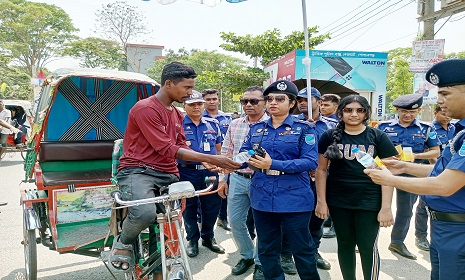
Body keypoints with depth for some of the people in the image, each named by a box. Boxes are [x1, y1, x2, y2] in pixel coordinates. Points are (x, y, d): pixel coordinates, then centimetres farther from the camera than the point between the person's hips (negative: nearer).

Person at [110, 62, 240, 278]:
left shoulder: (177, 115, 14)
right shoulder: (145, 108, -14)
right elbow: (167, 149, -20)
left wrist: (205, 162, -5)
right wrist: (211, 158, -21)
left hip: (168, 175, 8)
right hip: (138, 170, -8)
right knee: (145, 213, -33)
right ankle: (123, 243, 1)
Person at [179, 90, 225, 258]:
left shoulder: (212, 124, 8)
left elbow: (218, 148, 15)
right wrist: (175, 171, -8)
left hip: (210, 172, 3)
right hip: (187, 173, -3)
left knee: (212, 206, 10)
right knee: (189, 207, 10)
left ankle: (208, 237, 31)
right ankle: (192, 240, 28)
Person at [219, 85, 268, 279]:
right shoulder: (234, 124, 6)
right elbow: (226, 153, 9)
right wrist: (222, 179, 8)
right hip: (237, 179, 5)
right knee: (235, 221, 12)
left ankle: (261, 262, 28)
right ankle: (247, 256, 34)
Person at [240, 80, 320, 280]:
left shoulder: (303, 128, -4)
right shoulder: (256, 128, 9)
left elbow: (310, 162, -15)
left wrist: (273, 164, -23)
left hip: (294, 199, -4)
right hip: (262, 198, 4)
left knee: (302, 249, 11)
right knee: (267, 250, 17)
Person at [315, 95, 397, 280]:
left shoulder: (378, 137, 0)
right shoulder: (329, 136, 1)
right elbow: (321, 169, 3)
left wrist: (386, 207, -7)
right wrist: (321, 201, -2)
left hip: (369, 202, -1)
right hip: (338, 202, 1)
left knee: (368, 247, 5)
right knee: (345, 244, 13)